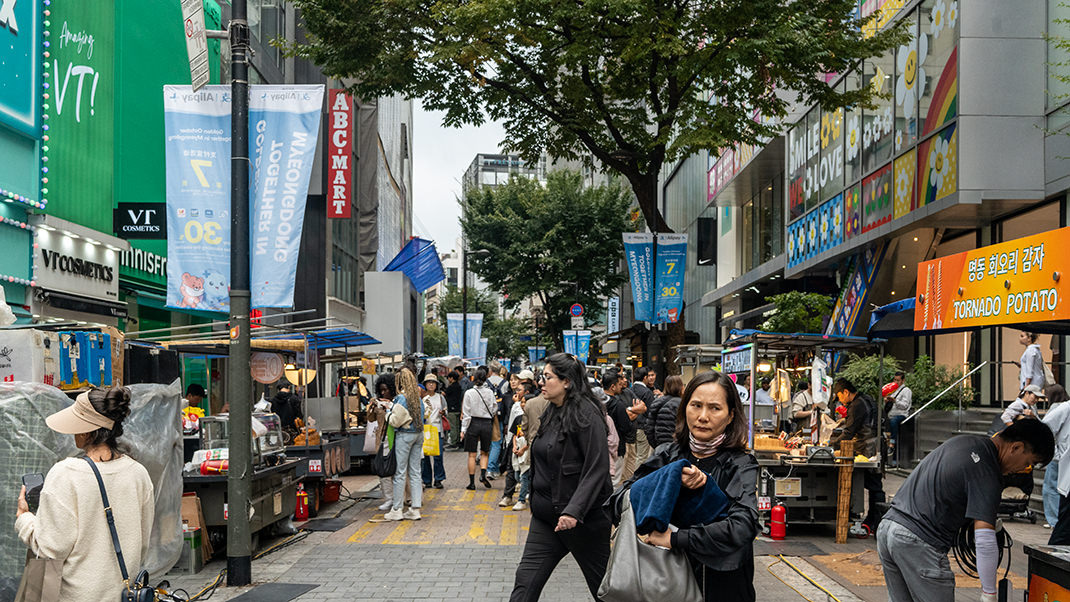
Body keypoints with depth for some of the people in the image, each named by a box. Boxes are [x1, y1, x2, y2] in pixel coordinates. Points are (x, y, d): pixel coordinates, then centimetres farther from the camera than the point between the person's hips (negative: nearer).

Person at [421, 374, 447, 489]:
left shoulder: (440, 397, 13)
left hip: (437, 429, 1)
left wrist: (443, 413, 0)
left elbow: (446, 412, 21)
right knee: (424, 455, -2)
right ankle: (427, 480, 8)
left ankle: (438, 480, 3)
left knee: (438, 455, -6)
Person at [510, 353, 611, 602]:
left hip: (583, 518, -8)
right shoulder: (552, 413, 11)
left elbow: (597, 468, -22)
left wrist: (574, 511, -30)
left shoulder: (586, 414, -16)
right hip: (546, 516, 8)